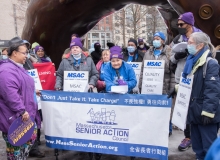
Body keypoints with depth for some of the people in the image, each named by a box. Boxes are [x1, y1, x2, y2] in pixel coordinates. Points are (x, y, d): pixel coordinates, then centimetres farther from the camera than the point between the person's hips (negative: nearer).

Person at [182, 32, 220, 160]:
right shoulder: (193, 62, 12)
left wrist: (207, 112, -25)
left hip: (205, 114, -9)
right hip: (195, 111, 9)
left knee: (209, 148, 0)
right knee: (197, 145, 18)